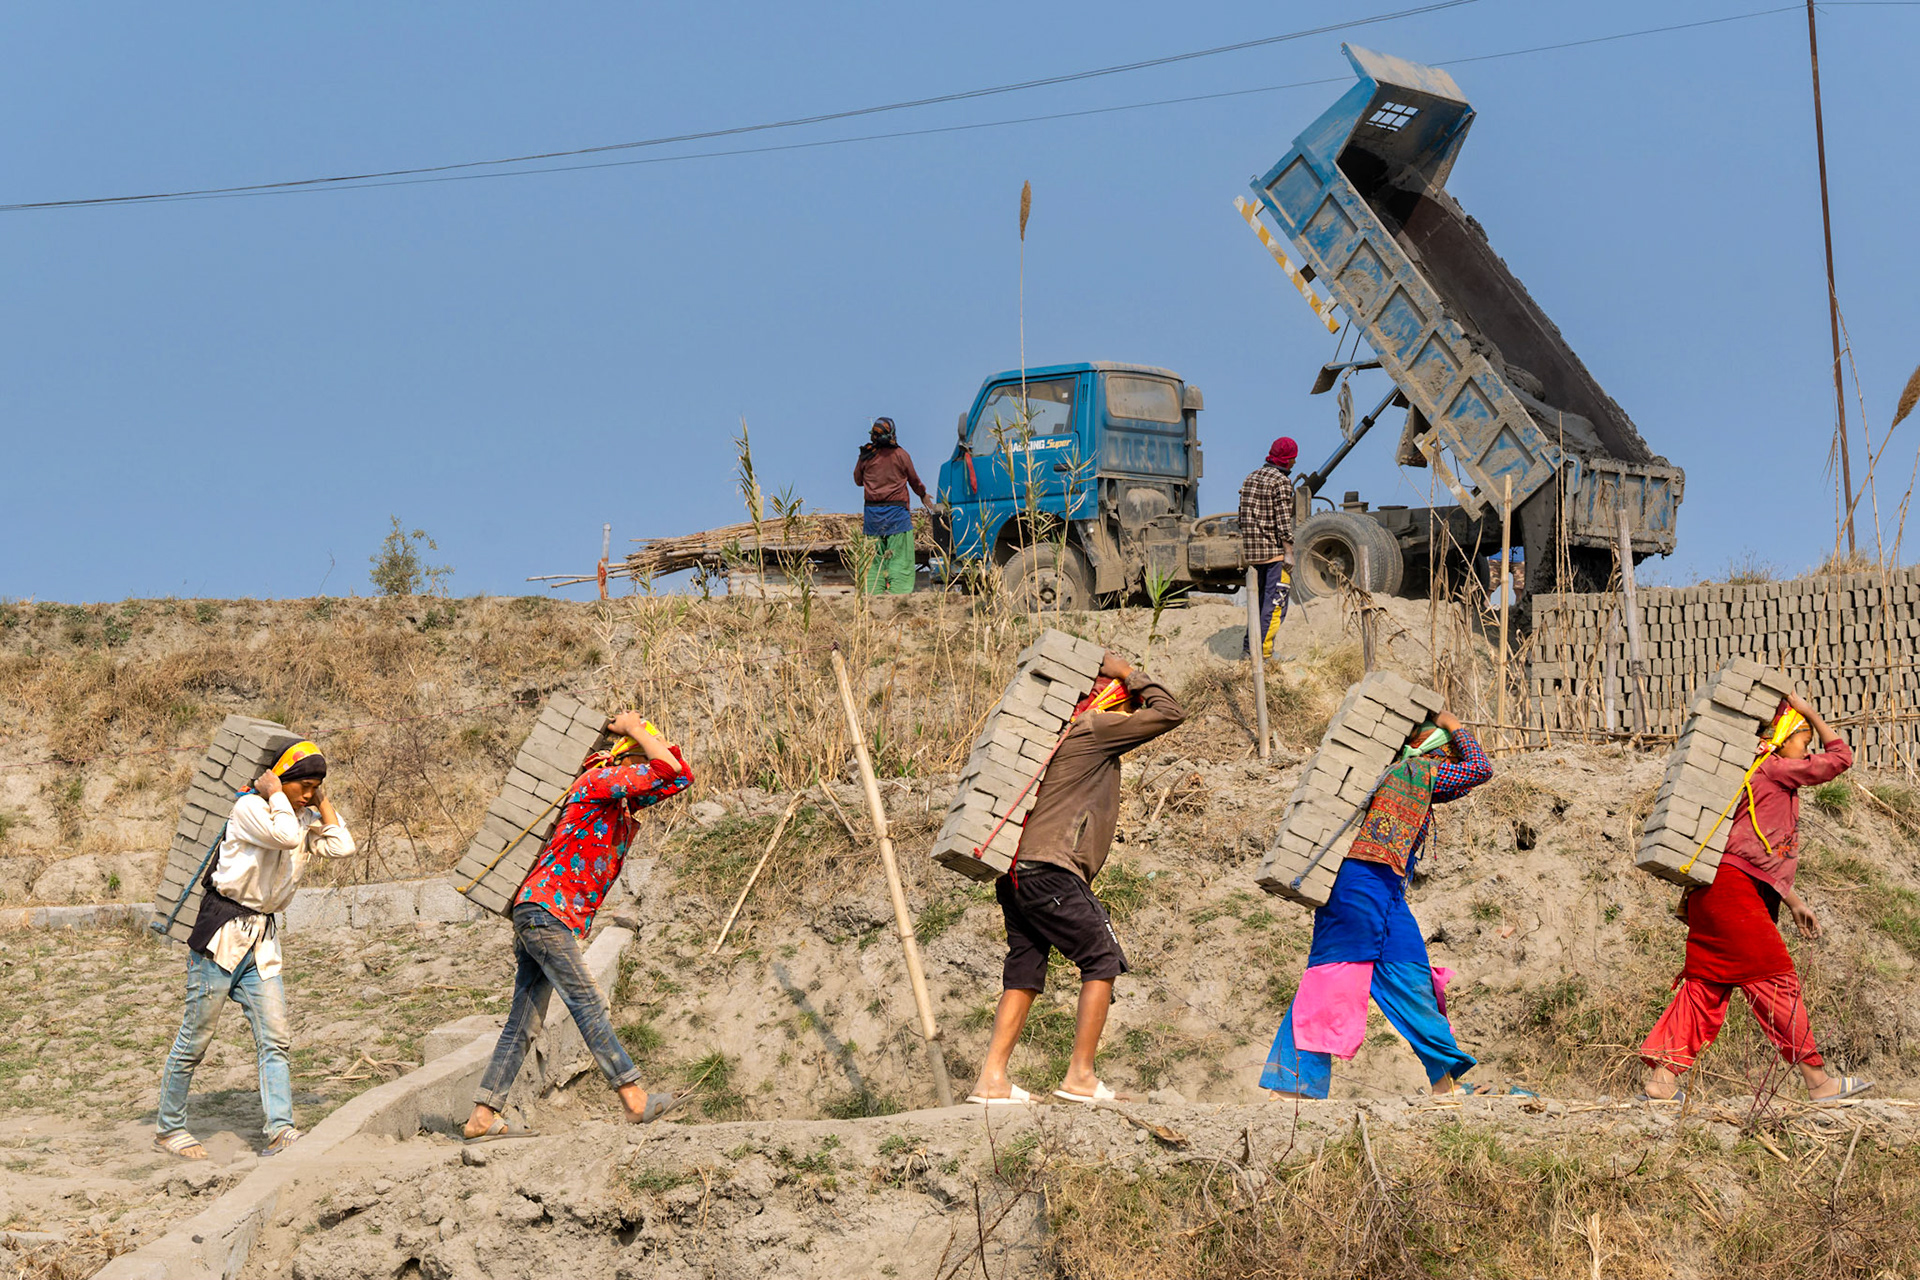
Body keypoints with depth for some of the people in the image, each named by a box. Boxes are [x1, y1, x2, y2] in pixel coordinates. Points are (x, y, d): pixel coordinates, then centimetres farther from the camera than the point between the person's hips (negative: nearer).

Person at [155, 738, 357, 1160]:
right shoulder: (249, 808, -13)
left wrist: (323, 801, 1)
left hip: (263, 940, 7)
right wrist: (275, 793, -18)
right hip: (223, 931, -7)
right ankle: (169, 1129, 14)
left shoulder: (304, 817, 11)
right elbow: (286, 836, -31)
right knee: (196, 1036, 1)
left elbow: (342, 846, -2)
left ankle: (281, 1132, -7)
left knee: (275, 1038, -3)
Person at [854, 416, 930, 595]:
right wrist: (923, 494, 29)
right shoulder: (900, 454, -3)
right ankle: (897, 593, -11)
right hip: (896, 512, -3)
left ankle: (873, 596, 1)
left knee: (874, 557, 7)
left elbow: (857, 479, 16)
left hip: (872, 512, 3)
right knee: (900, 558, -2)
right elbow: (914, 479, 10)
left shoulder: (866, 456, 1)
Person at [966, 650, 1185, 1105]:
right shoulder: (1094, 728, -5)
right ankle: (1080, 1076, -2)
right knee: (1102, 960, 0)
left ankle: (992, 1078, 2)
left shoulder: (1063, 730, 20)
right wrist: (1129, 674, 4)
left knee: (1024, 972, 9)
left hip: (1017, 872, 9)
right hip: (1051, 869, -9)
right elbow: (1169, 713, -5)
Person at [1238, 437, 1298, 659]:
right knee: (1276, 600, -5)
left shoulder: (1251, 478, 13)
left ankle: (1251, 643, 17)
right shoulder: (1281, 482, -12)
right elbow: (1283, 522, -17)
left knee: (1262, 596, 18)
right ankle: (1265, 649, -8)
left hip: (1253, 549, 8)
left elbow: (1244, 517, 16)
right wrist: (1289, 554, -16)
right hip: (1275, 550, -8)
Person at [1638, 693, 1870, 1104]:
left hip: (1714, 894, 10)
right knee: (1775, 981, -5)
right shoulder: (1772, 769, -3)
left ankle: (1661, 1077, 1)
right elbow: (1840, 757, 1)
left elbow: (1767, 858, 30)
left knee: (1705, 985, 7)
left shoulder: (1767, 779, 27)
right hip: (1734, 889, -10)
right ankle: (1818, 1081, 0)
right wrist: (1810, 712, 9)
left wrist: (1794, 903, 30)